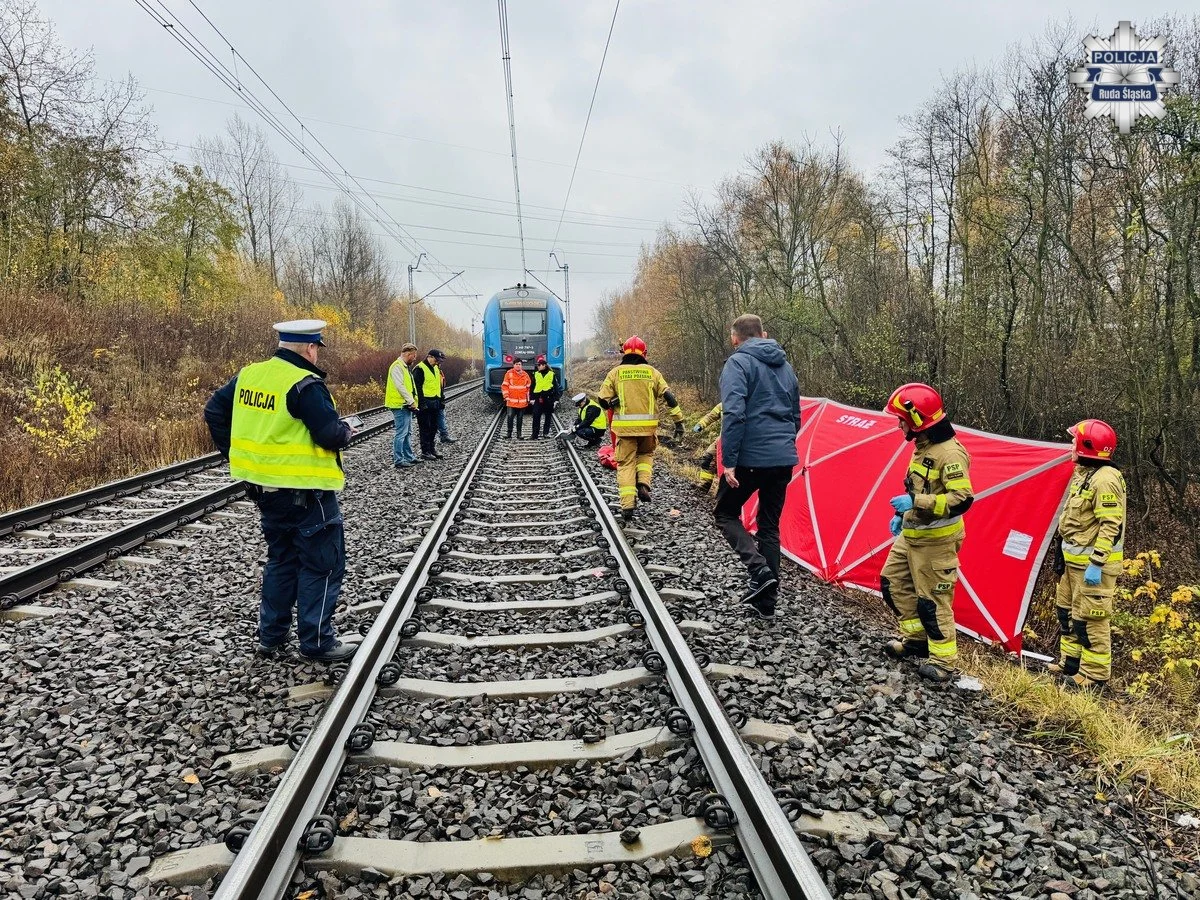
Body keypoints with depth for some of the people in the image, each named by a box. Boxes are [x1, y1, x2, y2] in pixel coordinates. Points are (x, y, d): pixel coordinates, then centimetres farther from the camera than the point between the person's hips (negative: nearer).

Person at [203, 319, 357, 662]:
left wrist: (235, 452, 17)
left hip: (264, 487, 8)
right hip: (305, 490, -8)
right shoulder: (306, 385, -19)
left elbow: (214, 410, 13)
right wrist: (346, 431, -1)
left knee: (281, 559, 21)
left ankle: (271, 636, 27)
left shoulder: (248, 375, 6)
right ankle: (316, 641, 8)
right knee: (322, 565, 4)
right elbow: (331, 434, -23)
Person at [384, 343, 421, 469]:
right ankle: (398, 460, -5)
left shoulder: (405, 367, 18)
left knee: (408, 433, 17)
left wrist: (413, 401, 10)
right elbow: (400, 386, -21)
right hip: (400, 406, -11)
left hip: (407, 406, 11)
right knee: (401, 433, -8)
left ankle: (409, 457, 26)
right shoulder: (397, 366, -14)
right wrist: (411, 401, -18)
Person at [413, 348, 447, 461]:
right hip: (425, 403, -8)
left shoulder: (436, 368, 16)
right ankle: (425, 451, 2)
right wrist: (421, 403, -20)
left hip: (435, 402, 8)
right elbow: (417, 388, -16)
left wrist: (441, 400, 20)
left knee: (433, 427, 13)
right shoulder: (419, 369, -11)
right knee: (425, 428, -3)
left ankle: (431, 448, 23)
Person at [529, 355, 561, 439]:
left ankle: (546, 432, 18)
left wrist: (555, 399, 1)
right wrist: (532, 398, 5)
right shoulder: (535, 374, 9)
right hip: (538, 398, 0)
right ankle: (535, 434, -6)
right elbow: (532, 387, 11)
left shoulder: (552, 374, 4)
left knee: (548, 416, 7)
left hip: (549, 398, 0)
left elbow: (556, 387, 5)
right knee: (536, 417, -7)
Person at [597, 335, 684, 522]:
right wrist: (678, 420, 2)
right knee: (646, 454, 27)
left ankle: (628, 505, 0)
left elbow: (603, 400, -3)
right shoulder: (652, 372, 4)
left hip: (624, 426, -1)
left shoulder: (616, 373, 1)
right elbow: (668, 396, 0)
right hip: (648, 426, 1)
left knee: (626, 463, 7)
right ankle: (643, 483, 4)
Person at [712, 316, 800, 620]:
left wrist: (729, 461, -18)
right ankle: (766, 601, 16)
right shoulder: (784, 365, 15)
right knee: (769, 526, 14)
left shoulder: (738, 363, -8)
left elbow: (733, 414, -19)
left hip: (751, 457, -7)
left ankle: (760, 570, -6)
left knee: (725, 513, 13)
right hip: (785, 458, 7)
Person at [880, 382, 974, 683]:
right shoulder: (923, 446, 8)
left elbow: (962, 500, -27)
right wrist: (902, 514, 17)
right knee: (893, 582, 16)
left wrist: (914, 503, -30)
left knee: (933, 600, -2)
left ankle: (943, 661, 10)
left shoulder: (949, 453, -22)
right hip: (911, 534, 10)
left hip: (935, 540, -10)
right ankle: (916, 638, 29)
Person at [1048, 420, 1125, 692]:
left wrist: (1096, 564, -25)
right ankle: (1070, 663, 29)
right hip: (1074, 559, 10)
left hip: (1093, 564, -10)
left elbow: (1111, 526, -22)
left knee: (1090, 619, -3)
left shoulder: (1105, 479, -19)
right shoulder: (1083, 474, 12)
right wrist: (1064, 556, 23)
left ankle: (1094, 676, 6)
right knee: (1067, 611, 18)